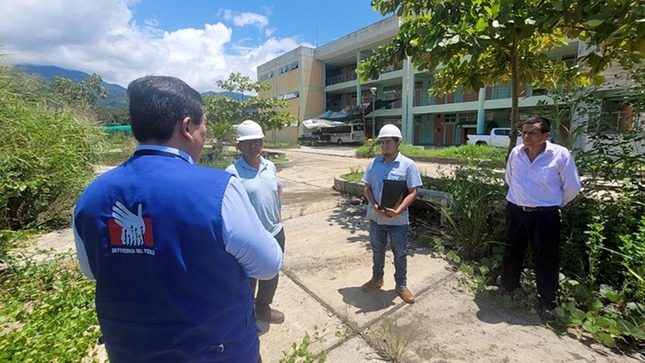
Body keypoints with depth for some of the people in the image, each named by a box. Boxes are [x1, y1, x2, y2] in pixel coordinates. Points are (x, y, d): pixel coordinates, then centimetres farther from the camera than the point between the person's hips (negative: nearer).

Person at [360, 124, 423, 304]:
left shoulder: (408, 165, -9)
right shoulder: (374, 163, -1)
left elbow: (412, 192, -10)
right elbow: (367, 188, 1)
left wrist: (397, 211, -23)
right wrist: (374, 206, -16)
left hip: (398, 220, -2)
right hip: (376, 218, 3)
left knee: (400, 254, 14)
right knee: (377, 251, 20)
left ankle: (401, 285, 35)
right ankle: (377, 278, 42)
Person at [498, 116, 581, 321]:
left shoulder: (560, 155, -14)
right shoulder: (515, 153, -2)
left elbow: (572, 187, -3)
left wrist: (556, 204, 9)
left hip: (545, 215, -3)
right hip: (515, 211, 4)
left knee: (546, 258, 8)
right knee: (512, 252, 18)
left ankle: (547, 301, 26)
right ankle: (508, 285, 40)